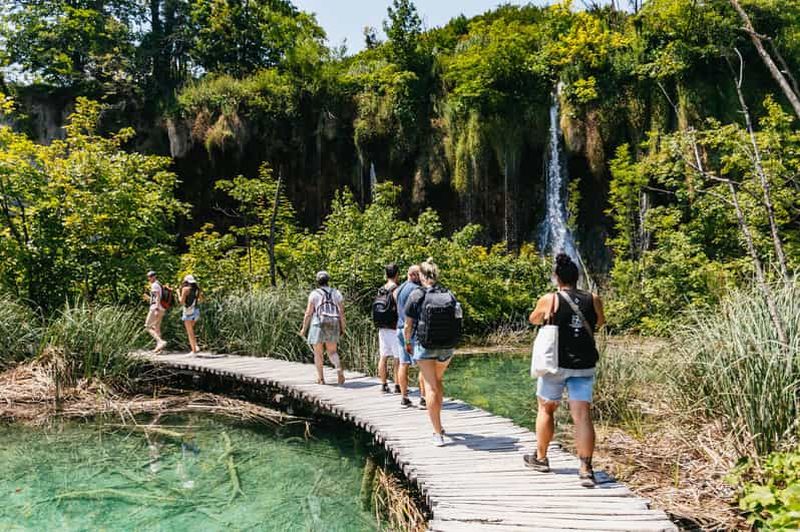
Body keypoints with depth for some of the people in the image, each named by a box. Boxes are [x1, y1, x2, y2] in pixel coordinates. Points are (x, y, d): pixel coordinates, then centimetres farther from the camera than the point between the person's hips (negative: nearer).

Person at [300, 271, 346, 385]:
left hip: (318, 326, -3)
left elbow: (308, 313, -5)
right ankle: (339, 369, -16)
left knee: (318, 353, 9)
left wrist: (304, 328, 4)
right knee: (332, 352, 11)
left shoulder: (314, 294, -2)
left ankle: (321, 378, 8)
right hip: (333, 327, 3)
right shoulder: (336, 293, 7)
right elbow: (341, 313, 1)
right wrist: (342, 328, 7)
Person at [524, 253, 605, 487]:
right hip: (584, 366, 2)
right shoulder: (593, 300, 1)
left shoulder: (549, 300, -7)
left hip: (556, 363, -2)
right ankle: (586, 468, -6)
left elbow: (534, 320, 11)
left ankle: (540, 458, 28)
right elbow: (600, 322, 20)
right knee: (582, 415, 1)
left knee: (546, 409, 15)